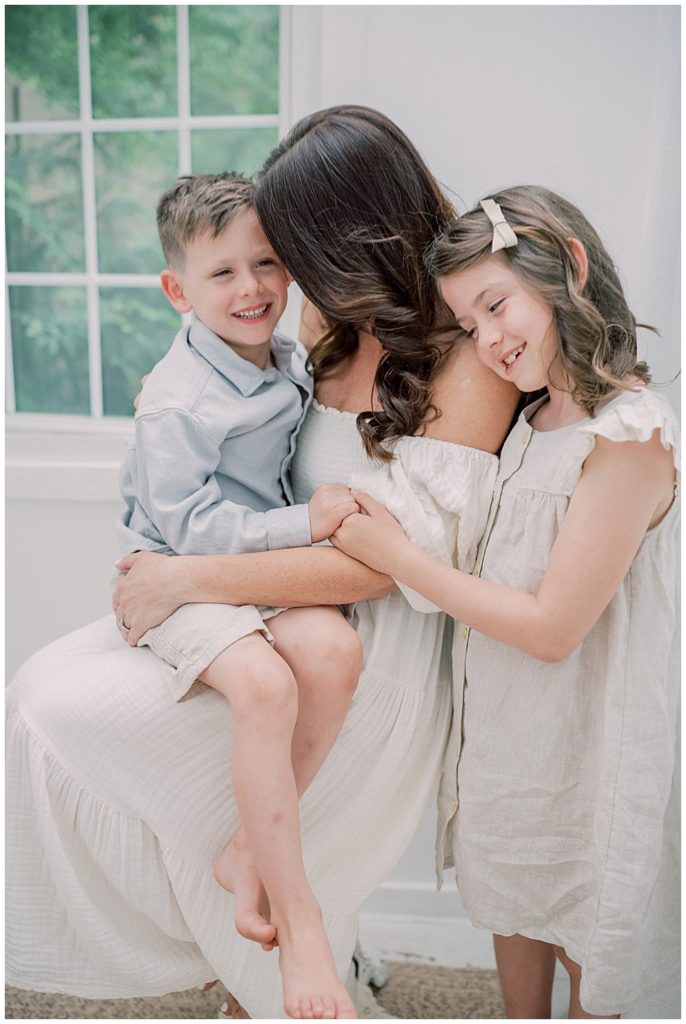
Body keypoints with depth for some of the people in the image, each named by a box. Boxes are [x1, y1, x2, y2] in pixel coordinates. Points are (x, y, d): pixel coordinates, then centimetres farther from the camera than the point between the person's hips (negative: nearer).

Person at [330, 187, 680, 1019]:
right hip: (508, 719, 8)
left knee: (584, 947, 17)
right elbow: (500, 572, 5)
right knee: (513, 904, 26)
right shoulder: (530, 423, 2)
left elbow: (553, 627, -25)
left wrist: (396, 556, -20)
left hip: (587, 734, -7)